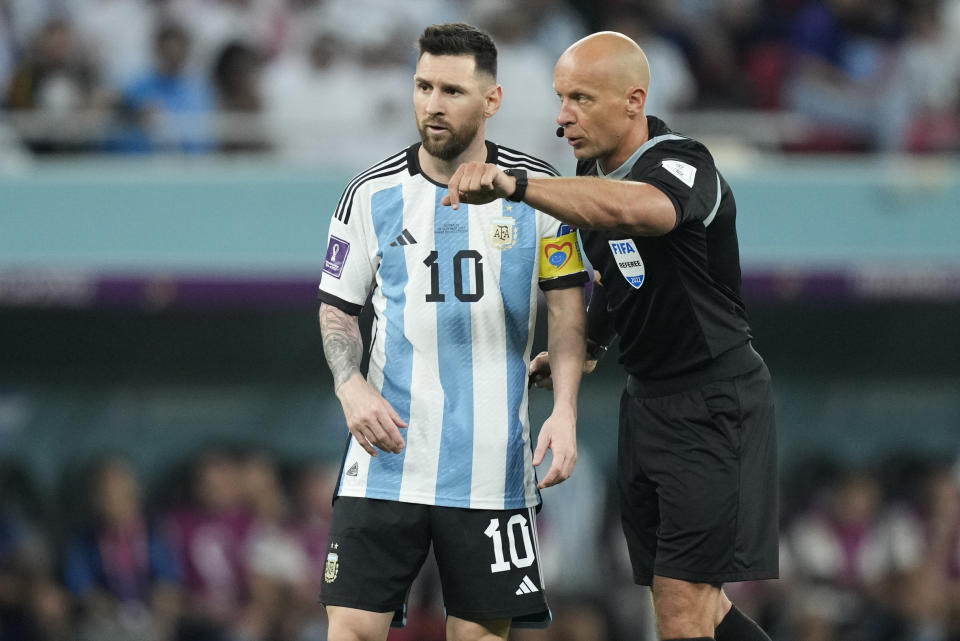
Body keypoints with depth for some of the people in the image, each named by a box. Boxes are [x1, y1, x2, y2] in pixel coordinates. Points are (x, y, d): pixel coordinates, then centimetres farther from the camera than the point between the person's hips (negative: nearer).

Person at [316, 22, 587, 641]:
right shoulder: (372, 194, 2)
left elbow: (567, 302, 7)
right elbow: (338, 309, 10)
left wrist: (565, 411, -4)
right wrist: (351, 386, -8)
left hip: (493, 467, 0)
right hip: (387, 451, 0)